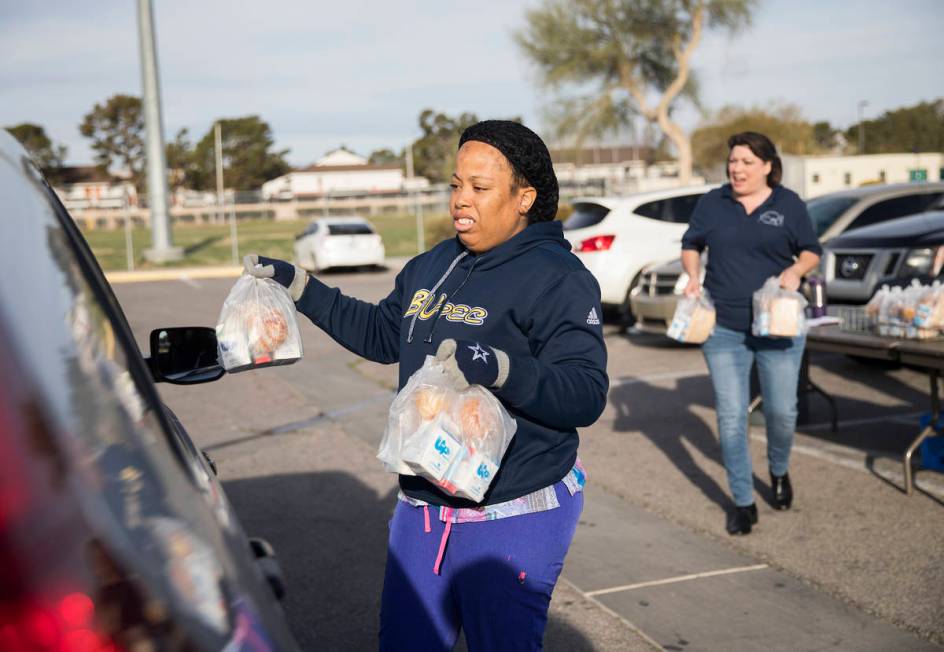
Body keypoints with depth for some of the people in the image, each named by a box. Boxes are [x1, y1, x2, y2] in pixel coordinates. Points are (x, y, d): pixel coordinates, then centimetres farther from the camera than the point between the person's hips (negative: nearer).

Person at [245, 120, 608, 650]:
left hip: (514, 519, -7)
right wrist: (300, 288, 19)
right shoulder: (434, 266, 10)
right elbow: (382, 334, 23)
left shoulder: (557, 278, -14)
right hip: (423, 507, 8)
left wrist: (500, 368, -38)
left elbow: (587, 395, -22)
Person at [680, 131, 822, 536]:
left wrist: (796, 269, -14)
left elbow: (812, 251, 7)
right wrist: (693, 275, -5)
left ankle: (779, 471, 36)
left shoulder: (789, 204, 2)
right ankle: (743, 503, 12)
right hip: (723, 328, 1)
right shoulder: (712, 203, 4)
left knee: (782, 411, 4)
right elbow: (691, 245, 14)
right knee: (731, 417, 0)